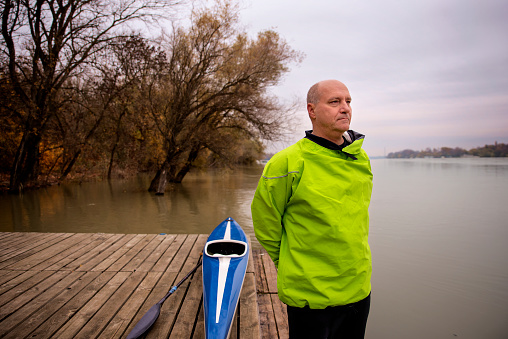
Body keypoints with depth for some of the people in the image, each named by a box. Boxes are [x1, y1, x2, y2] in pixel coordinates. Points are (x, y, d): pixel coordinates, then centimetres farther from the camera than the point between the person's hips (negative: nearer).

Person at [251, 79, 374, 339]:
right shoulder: (288, 163, -18)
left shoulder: (361, 159, 1)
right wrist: (291, 267, 2)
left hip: (360, 289, 6)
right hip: (311, 295, -5)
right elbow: (265, 222, -7)